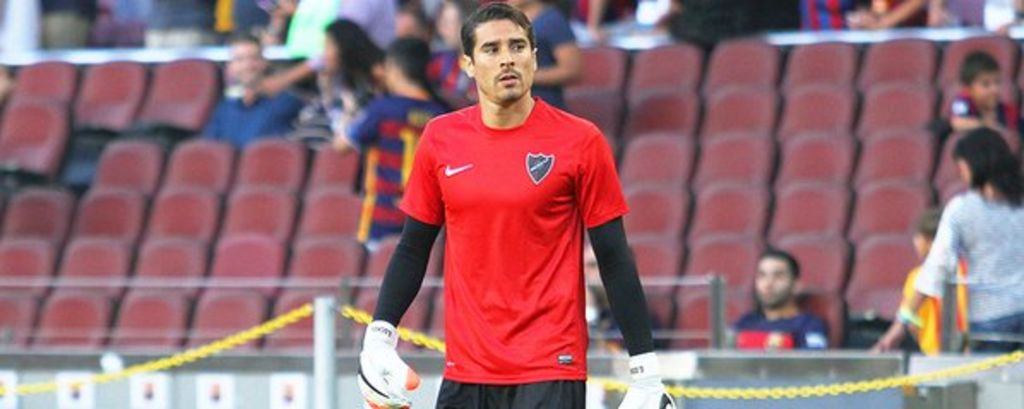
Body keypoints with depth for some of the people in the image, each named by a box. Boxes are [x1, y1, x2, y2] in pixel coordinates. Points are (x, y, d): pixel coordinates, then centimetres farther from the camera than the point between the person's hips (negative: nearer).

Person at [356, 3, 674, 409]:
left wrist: (645, 368, -5)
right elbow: (414, 247, 13)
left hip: (551, 374, -4)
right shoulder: (441, 139, 5)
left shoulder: (580, 141, -5)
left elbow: (613, 257, -3)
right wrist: (378, 335, 3)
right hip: (465, 371, 4)